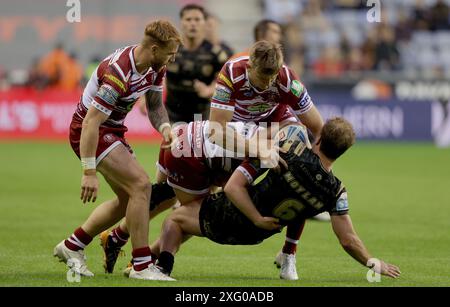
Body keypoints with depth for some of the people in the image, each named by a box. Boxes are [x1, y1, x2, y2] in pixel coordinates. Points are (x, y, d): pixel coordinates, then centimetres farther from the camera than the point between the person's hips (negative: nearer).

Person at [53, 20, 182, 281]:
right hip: (91, 130, -10)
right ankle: (142, 266, -14)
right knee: (141, 185, -18)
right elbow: (91, 122, -31)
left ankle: (72, 247, 23)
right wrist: (89, 172, -30)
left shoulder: (156, 68, -4)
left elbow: (155, 105, 9)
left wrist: (165, 128, -14)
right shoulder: (118, 73, -31)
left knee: (128, 199, 11)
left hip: (112, 130, 10)